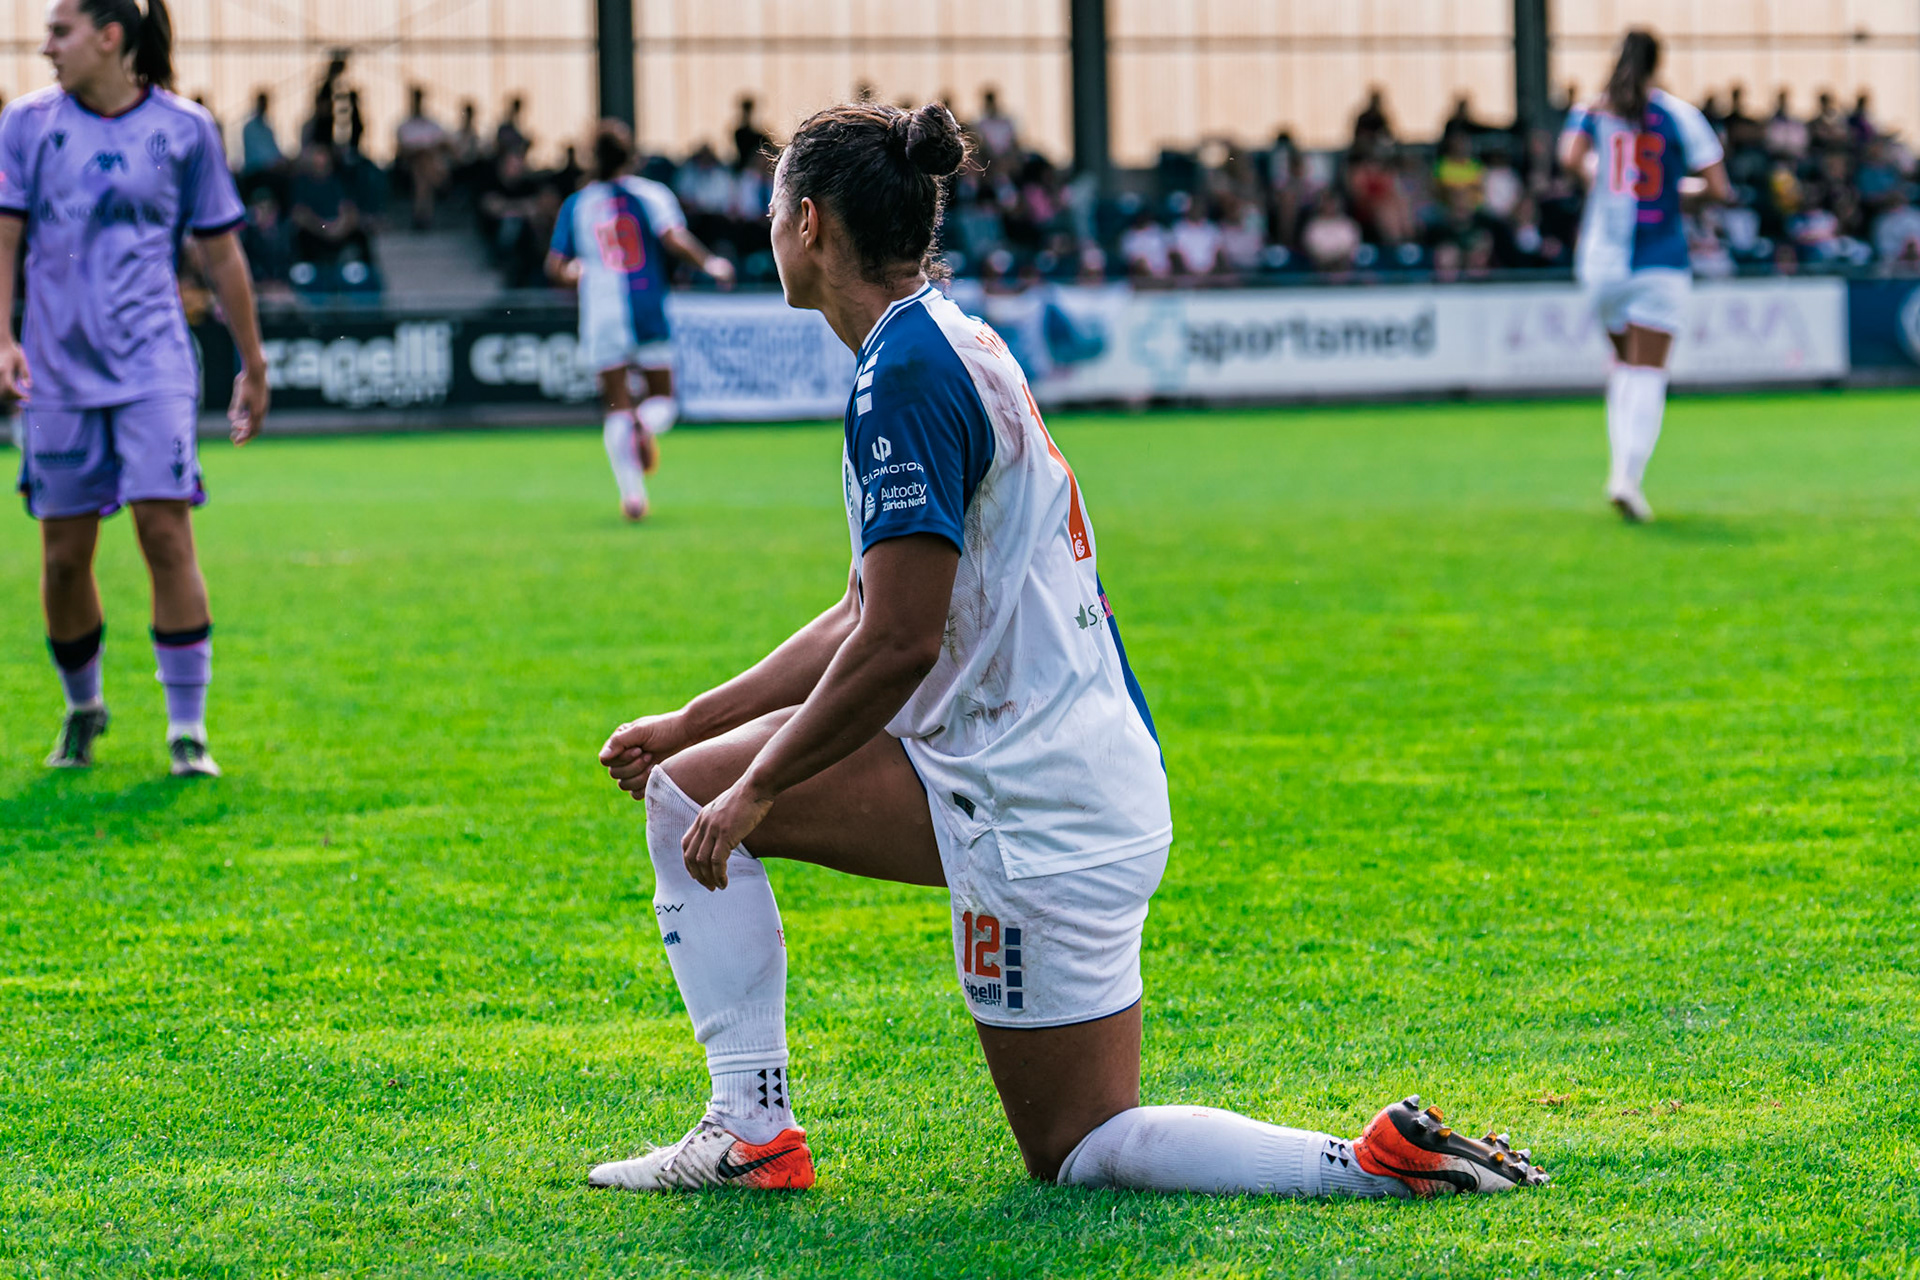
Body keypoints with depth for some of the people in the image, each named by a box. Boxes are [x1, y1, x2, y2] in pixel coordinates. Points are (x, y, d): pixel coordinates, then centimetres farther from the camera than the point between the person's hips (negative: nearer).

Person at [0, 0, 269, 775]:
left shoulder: (183, 129, 2)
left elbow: (221, 253, 9)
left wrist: (253, 367, 12)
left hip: (153, 368, -2)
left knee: (166, 534, -13)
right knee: (64, 556, 4)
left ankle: (187, 731, -6)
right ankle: (82, 708, 28)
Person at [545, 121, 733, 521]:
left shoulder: (576, 205, 8)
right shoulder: (651, 194, 1)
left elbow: (555, 267, 7)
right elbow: (674, 237, -16)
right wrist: (711, 264, -3)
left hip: (601, 318, 1)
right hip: (648, 315, -1)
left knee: (618, 409, 2)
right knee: (661, 402, 10)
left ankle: (632, 492, -16)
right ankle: (646, 426, -28)